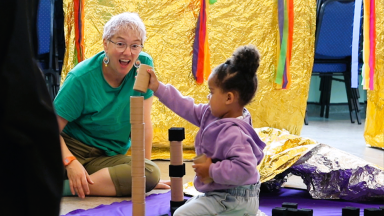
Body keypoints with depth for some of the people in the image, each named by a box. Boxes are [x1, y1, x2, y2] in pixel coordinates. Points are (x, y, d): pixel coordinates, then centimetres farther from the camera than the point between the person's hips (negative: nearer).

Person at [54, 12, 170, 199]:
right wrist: (70, 162, -31)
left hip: (109, 156, 5)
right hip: (70, 149, -5)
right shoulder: (81, 78, -13)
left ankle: (65, 187, -27)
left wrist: (145, 171, -4)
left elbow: (143, 122, -1)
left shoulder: (144, 65, -5)